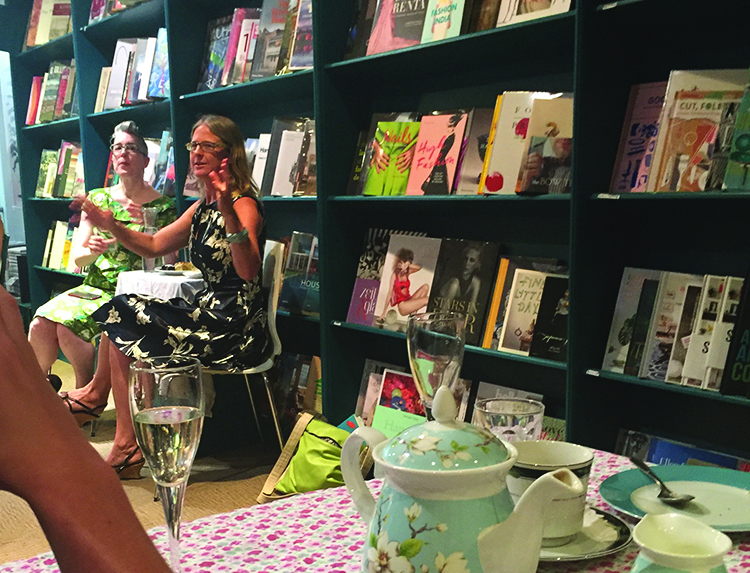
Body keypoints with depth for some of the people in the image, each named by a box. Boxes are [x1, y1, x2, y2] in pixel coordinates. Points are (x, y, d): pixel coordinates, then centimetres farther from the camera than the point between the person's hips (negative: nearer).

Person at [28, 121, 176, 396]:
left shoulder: (162, 206, -2)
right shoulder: (97, 199, 10)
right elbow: (78, 257, 7)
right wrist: (94, 251, -17)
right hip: (94, 287, 4)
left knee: (68, 326, -27)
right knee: (41, 324, -21)